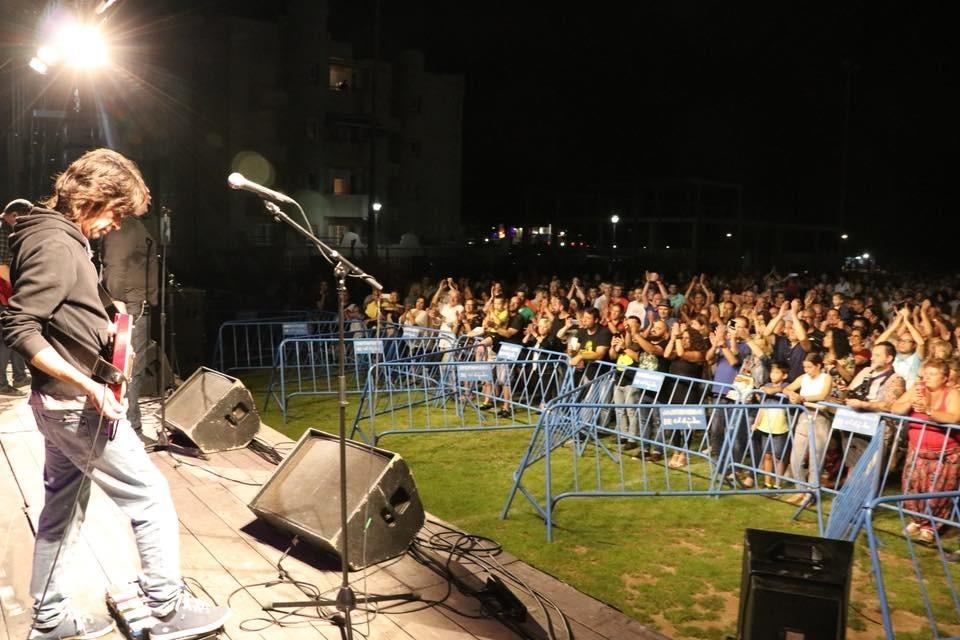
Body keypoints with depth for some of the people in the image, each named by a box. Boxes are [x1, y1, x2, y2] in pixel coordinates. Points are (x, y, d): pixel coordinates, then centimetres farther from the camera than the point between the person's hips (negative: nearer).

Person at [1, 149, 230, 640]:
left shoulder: (60, 236, 12)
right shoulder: (55, 245, -19)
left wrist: (102, 329, 11)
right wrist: (87, 385, -26)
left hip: (61, 402, 10)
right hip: (78, 404, -10)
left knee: (62, 509, 16)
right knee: (151, 495, -2)